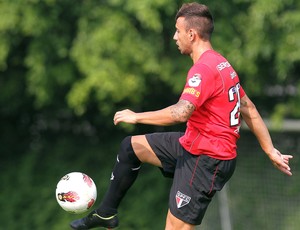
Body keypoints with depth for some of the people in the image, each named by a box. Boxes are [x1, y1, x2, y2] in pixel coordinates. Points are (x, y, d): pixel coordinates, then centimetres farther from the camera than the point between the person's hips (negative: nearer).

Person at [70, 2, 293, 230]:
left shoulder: (203, 69, -22)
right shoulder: (222, 64, 10)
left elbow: (181, 113, -35)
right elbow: (249, 109, 14)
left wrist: (136, 117, -22)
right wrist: (270, 150, 18)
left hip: (206, 159, -10)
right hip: (194, 145, 10)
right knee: (131, 146, 16)